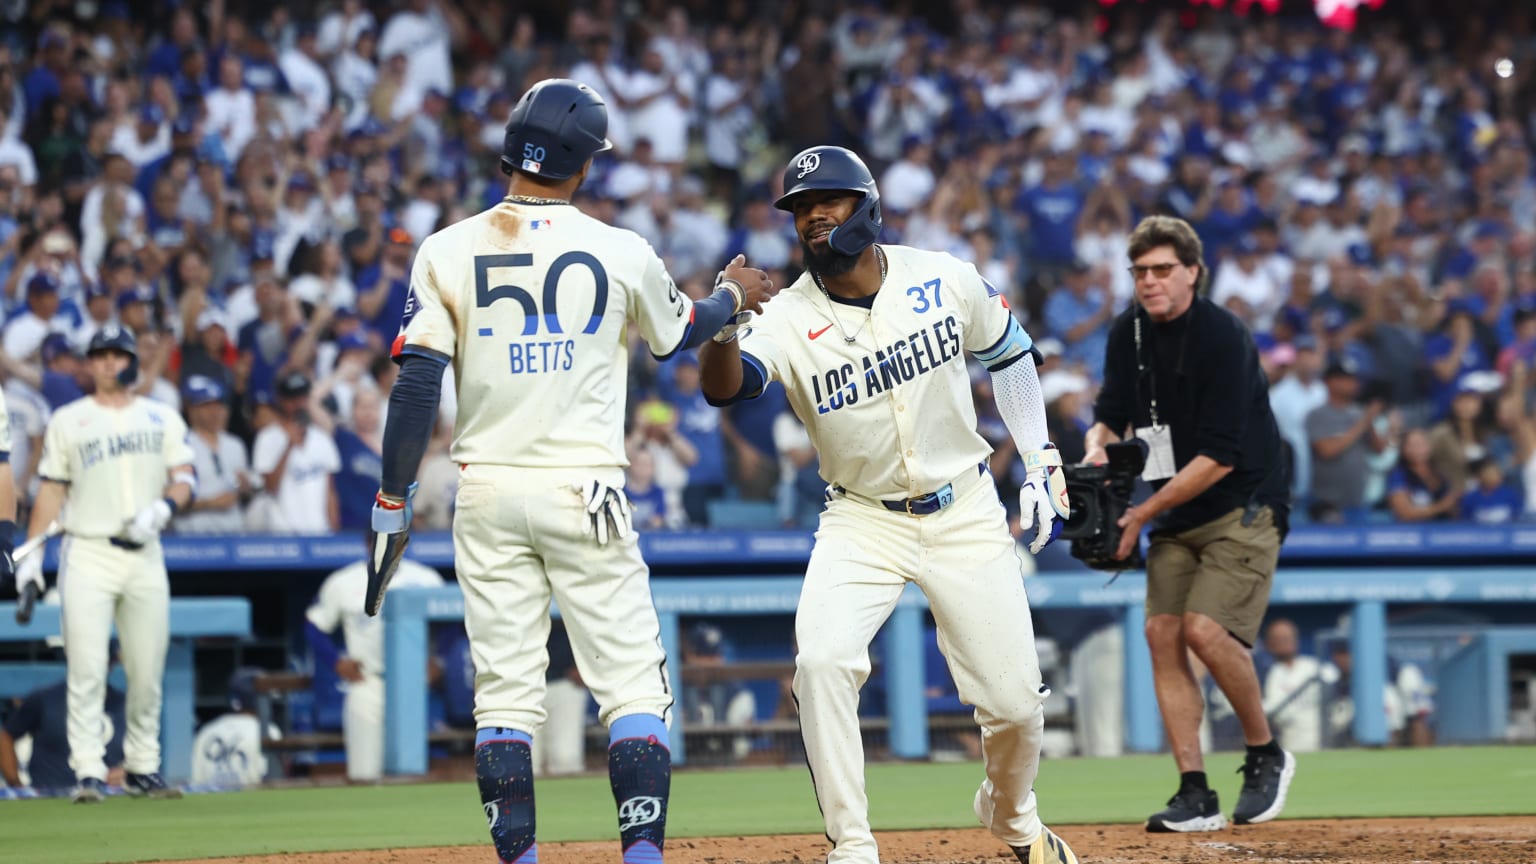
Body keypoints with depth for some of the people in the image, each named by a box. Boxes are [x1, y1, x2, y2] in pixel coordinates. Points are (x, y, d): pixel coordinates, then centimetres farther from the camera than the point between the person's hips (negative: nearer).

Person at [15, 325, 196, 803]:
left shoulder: (162, 418, 13)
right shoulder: (67, 421, 8)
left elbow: (185, 477, 6)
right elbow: (51, 490, 7)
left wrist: (163, 507, -15)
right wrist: (32, 553, -1)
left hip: (145, 555, 2)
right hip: (88, 554, -2)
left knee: (148, 670, 2)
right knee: (86, 669, -10)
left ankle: (142, 767, 13)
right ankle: (88, 773, -10)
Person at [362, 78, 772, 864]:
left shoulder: (448, 251, -1)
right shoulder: (621, 253, -1)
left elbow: (416, 381, -6)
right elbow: (679, 334, 19)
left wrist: (392, 501, -2)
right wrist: (732, 297, 40)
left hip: (488, 496, 2)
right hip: (585, 492, -2)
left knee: (504, 691, 5)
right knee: (632, 685, 2)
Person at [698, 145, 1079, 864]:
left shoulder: (944, 280, -9)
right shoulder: (790, 319, -15)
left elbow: (1009, 353, 9)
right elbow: (723, 386, -35)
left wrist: (1041, 460, 6)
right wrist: (723, 322, -55)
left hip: (966, 514, 1)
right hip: (863, 525, -1)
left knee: (1015, 699, 1)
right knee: (821, 662, -25)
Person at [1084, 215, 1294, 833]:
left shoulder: (1221, 337, -20)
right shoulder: (1129, 333, 3)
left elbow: (1220, 457, -22)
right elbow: (1111, 415, 13)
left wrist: (1142, 516, -21)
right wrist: (1098, 447, -12)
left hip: (1244, 507, -7)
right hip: (1178, 517, 7)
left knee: (1206, 629, -22)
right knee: (1162, 632, -5)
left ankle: (1266, 756, 1)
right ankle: (1196, 797, -4)